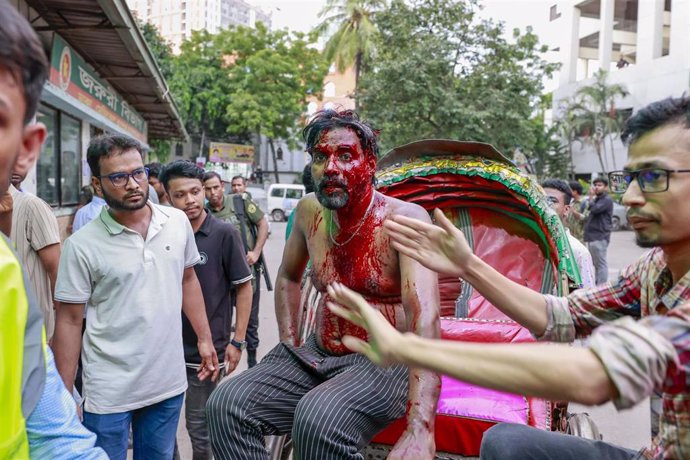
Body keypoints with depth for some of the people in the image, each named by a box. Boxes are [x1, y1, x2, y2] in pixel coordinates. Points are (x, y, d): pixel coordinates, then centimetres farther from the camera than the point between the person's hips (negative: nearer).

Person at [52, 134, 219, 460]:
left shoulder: (178, 222, -2)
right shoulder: (81, 245, -12)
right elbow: (69, 321, -7)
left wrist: (205, 339, 10)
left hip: (170, 383, 3)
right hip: (109, 392, -3)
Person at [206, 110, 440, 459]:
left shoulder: (405, 219, -18)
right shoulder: (309, 211, 1)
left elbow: (425, 316, -31)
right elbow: (288, 278, 20)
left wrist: (420, 429, -42)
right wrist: (289, 347, 7)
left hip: (387, 363, -5)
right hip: (319, 356, 6)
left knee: (318, 419, -34)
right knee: (226, 405, -12)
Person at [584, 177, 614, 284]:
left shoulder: (607, 200, -8)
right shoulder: (596, 199, 22)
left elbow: (594, 209, -21)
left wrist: (591, 197, -8)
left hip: (600, 237, -10)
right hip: (592, 236, 10)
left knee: (601, 263, -8)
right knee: (596, 263, 14)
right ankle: (597, 285, 20)